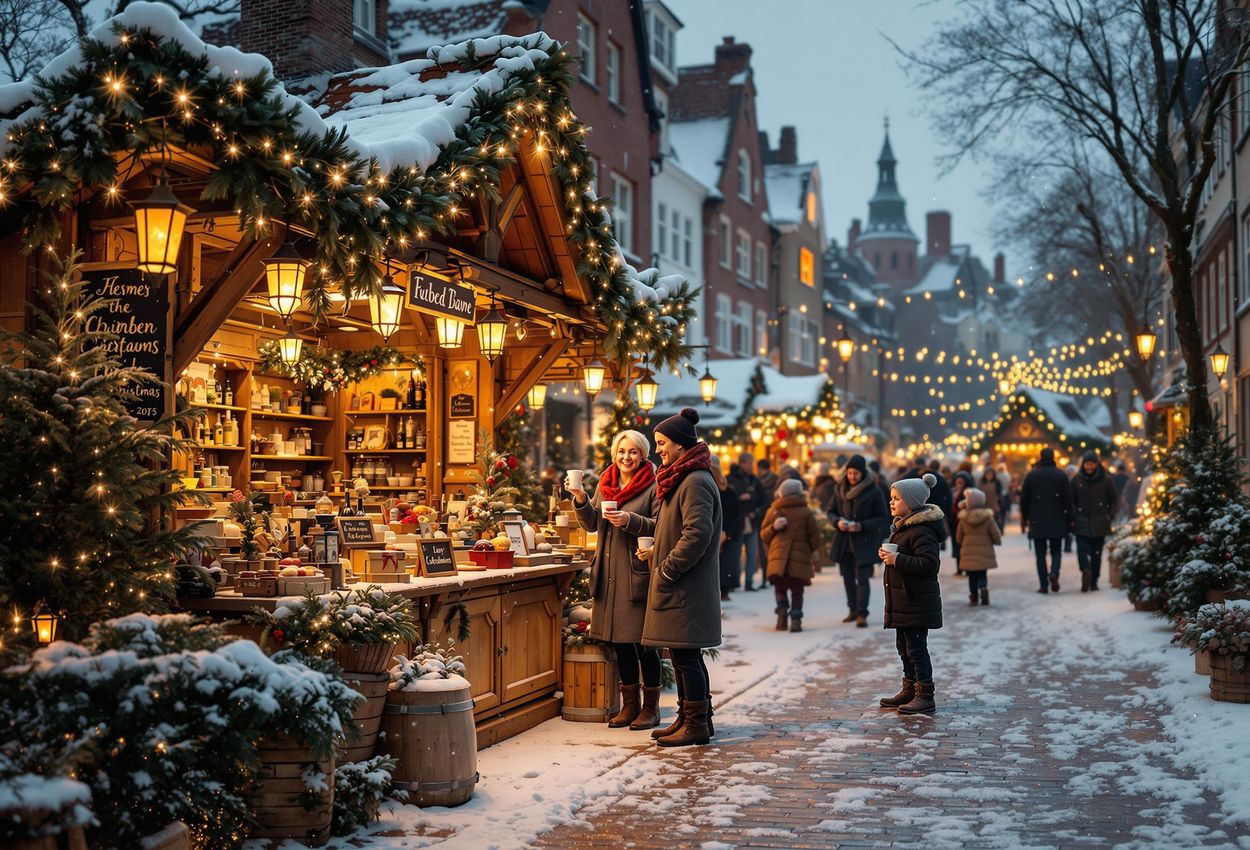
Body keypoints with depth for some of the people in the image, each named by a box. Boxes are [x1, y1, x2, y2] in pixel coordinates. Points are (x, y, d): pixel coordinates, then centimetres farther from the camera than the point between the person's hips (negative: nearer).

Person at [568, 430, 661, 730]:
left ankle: (650, 707, 13)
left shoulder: (653, 486, -6)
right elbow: (591, 524, 12)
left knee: (643, 642, -1)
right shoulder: (605, 484, 13)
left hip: (638, 574, -6)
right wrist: (580, 499, -3)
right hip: (609, 574, 6)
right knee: (619, 641, 13)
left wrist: (631, 521, -24)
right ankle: (630, 704, 25)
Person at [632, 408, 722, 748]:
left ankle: (697, 725, 2)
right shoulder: (679, 480, 17)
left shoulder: (696, 482, -16)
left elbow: (698, 533, -24)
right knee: (684, 657, 15)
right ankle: (689, 718, 23)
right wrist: (634, 521, 13)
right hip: (678, 586, 10)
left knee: (685, 656, -5)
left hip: (687, 588, -10)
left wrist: (666, 569, -19)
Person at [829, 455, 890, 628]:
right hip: (843, 542, 4)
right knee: (848, 578, 12)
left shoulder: (874, 492, -7)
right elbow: (831, 512, 12)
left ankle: (861, 613, -9)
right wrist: (837, 522, -11)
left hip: (864, 542, -4)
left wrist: (862, 526, -18)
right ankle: (852, 610, 24)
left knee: (863, 578, -9)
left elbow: (883, 518, -6)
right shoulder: (840, 490, 5)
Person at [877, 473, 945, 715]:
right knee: (903, 646, 18)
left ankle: (925, 697, 3)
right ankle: (909, 690, 29)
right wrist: (888, 555, 6)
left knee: (916, 648, -4)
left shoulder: (921, 531, -20)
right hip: (902, 602, 10)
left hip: (917, 603, -10)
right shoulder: (902, 526, 13)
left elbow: (930, 564, -27)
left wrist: (898, 560, -25)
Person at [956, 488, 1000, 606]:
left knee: (972, 576, 11)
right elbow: (996, 535, -3)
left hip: (968, 553, 0)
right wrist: (998, 542, 18)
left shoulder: (963, 519, -4)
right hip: (985, 552, 0)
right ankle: (984, 588, -14)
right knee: (982, 574, 12)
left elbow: (959, 537, 4)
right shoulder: (988, 517, -6)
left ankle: (973, 596, 9)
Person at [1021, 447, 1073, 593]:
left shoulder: (1031, 475, 0)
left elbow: (1024, 499, 3)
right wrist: (1069, 520, 4)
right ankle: (1054, 573, -15)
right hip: (1056, 521, 0)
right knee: (1056, 551, 11)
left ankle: (1043, 585, 0)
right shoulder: (1061, 475, -2)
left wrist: (1024, 519, 12)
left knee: (1040, 554, 5)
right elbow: (1068, 500, -2)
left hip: (1037, 521, 0)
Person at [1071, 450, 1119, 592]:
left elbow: (1115, 499, 8)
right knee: (1082, 549, -10)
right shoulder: (1077, 479, 0)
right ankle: (1086, 570, -15)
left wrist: (1110, 517, 0)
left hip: (1099, 524, 0)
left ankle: (1093, 581, -10)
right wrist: (1073, 518, -4)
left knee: (1096, 553, -3)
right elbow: (1071, 501, 5)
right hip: (1082, 523, 0)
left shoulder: (1105, 479, 0)